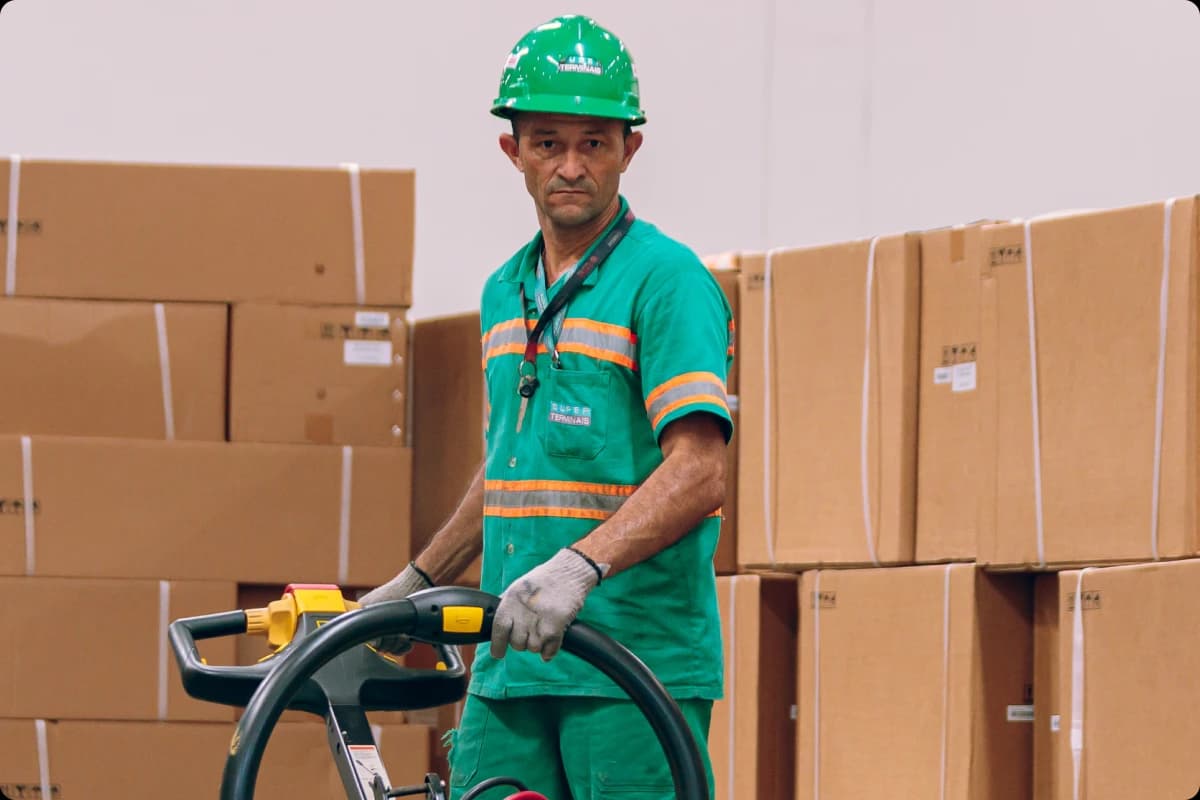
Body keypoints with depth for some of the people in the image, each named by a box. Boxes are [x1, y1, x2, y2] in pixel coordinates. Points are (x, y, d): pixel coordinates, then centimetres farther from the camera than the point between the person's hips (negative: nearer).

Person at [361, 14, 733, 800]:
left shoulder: (667, 279, -7)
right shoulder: (506, 292, 17)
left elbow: (697, 472, -18)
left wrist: (580, 564, -30)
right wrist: (416, 584, 32)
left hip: (635, 673, -7)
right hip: (512, 663, 7)